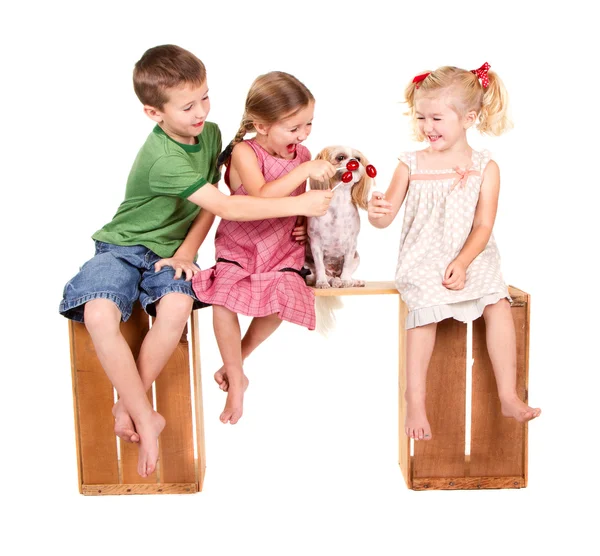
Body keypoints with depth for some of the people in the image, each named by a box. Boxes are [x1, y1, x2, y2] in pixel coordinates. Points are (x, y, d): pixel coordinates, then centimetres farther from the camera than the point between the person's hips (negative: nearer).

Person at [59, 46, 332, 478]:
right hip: (123, 246, -4)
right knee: (99, 315, -33)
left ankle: (128, 405, -11)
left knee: (177, 307, -30)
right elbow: (224, 206, -30)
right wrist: (296, 204, -29)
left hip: (170, 249, 4)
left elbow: (210, 204, 3)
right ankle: (145, 418, -18)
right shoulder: (162, 159, -26)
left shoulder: (210, 134, -1)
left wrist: (187, 251, -12)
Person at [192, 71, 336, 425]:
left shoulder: (303, 154, 4)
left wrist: (306, 224, 1)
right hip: (239, 246, -3)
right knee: (223, 300, -26)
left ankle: (235, 364, 5)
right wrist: (305, 170, -32)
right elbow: (263, 196, -30)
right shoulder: (244, 152, -12)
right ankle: (237, 381, -5)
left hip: (283, 249, 3)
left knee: (279, 304, -23)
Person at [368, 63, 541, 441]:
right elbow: (386, 217, 1)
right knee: (425, 309, -24)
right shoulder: (410, 165, 2)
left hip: (472, 257, 1)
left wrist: (462, 263, -18)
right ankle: (416, 401, -16)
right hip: (423, 258, -1)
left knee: (498, 303, -20)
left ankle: (509, 397, -11)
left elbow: (483, 226, -4)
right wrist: (377, 211, -24)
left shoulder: (485, 167, 1)